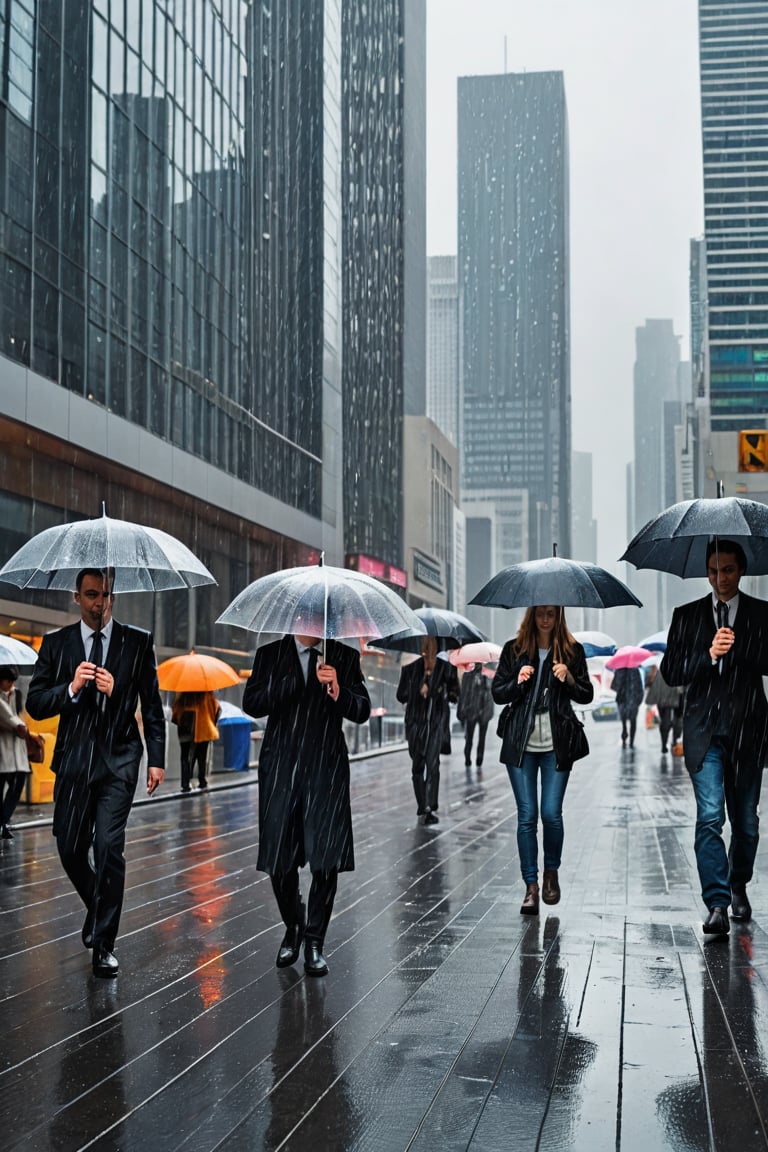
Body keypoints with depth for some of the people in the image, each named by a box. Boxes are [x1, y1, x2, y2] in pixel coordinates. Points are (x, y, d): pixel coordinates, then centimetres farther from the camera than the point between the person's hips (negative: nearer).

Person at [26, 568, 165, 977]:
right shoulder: (56, 643, 4)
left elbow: (152, 705, 4)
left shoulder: (137, 642, 1)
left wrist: (156, 759, -1)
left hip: (118, 762, -2)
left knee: (109, 847, -12)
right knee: (70, 849, 9)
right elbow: (35, 704, 0)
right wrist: (71, 688, -19)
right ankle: (98, 909, 38)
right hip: (73, 760, 3)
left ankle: (103, 943, 1)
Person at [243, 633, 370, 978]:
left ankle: (314, 941, 10)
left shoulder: (344, 657, 6)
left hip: (327, 771, -1)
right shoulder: (270, 655, 7)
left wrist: (338, 692, -23)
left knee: (326, 861, -4)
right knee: (279, 861, 6)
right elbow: (251, 704, -5)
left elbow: (362, 711, -2)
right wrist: (296, 682, -17)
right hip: (280, 769, 1)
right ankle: (292, 928, 30)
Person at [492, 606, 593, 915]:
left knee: (551, 813, -6)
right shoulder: (514, 649, 6)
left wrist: (569, 678, -12)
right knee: (527, 816, 0)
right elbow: (497, 693, 7)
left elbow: (586, 696, 7)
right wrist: (518, 682, -12)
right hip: (521, 743, 1)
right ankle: (531, 886, 6)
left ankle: (551, 871, 21)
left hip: (556, 744, -1)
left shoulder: (572, 651, 5)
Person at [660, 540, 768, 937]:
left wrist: (735, 649, -17)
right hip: (704, 730, -1)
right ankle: (717, 906, -14)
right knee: (709, 817, -12)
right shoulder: (686, 615, 7)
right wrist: (709, 654, -15)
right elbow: (671, 672, 0)